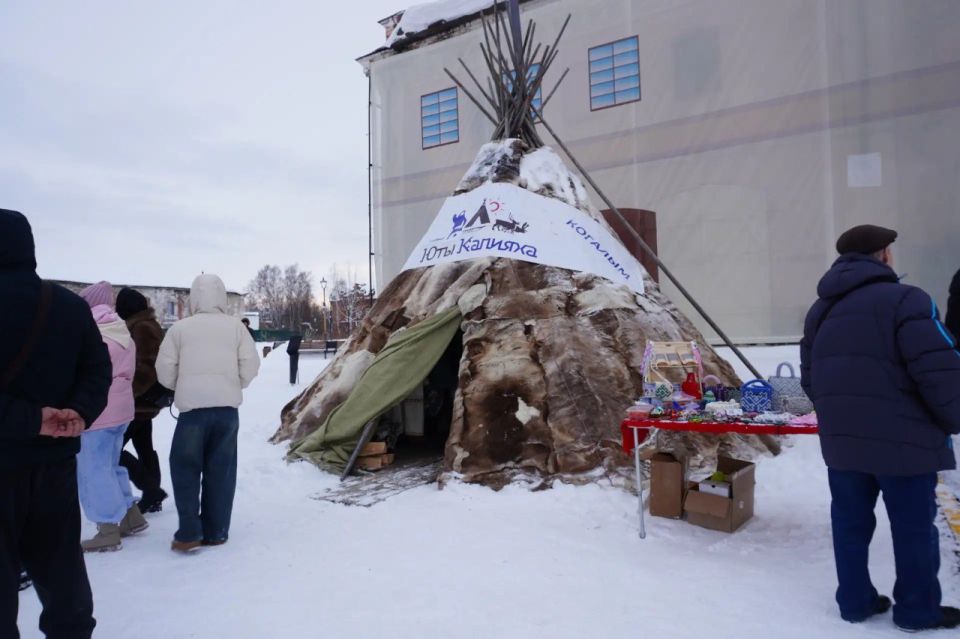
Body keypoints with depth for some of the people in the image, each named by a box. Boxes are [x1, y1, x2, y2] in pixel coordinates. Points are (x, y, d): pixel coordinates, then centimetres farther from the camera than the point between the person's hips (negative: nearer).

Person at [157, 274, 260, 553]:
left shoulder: (180, 328, 2)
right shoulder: (235, 326, 4)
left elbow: (165, 371, 3)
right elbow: (251, 365, 1)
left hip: (192, 407, -1)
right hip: (227, 407, 2)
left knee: (186, 468, 12)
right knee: (221, 471, 10)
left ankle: (189, 533, 7)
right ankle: (215, 532, 15)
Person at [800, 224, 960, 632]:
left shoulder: (820, 310, 12)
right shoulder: (904, 299, -12)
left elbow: (809, 377, 15)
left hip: (841, 441, 6)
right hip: (903, 439, -6)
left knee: (850, 523, 15)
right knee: (913, 527, 11)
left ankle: (855, 601, 25)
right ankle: (918, 610, 25)